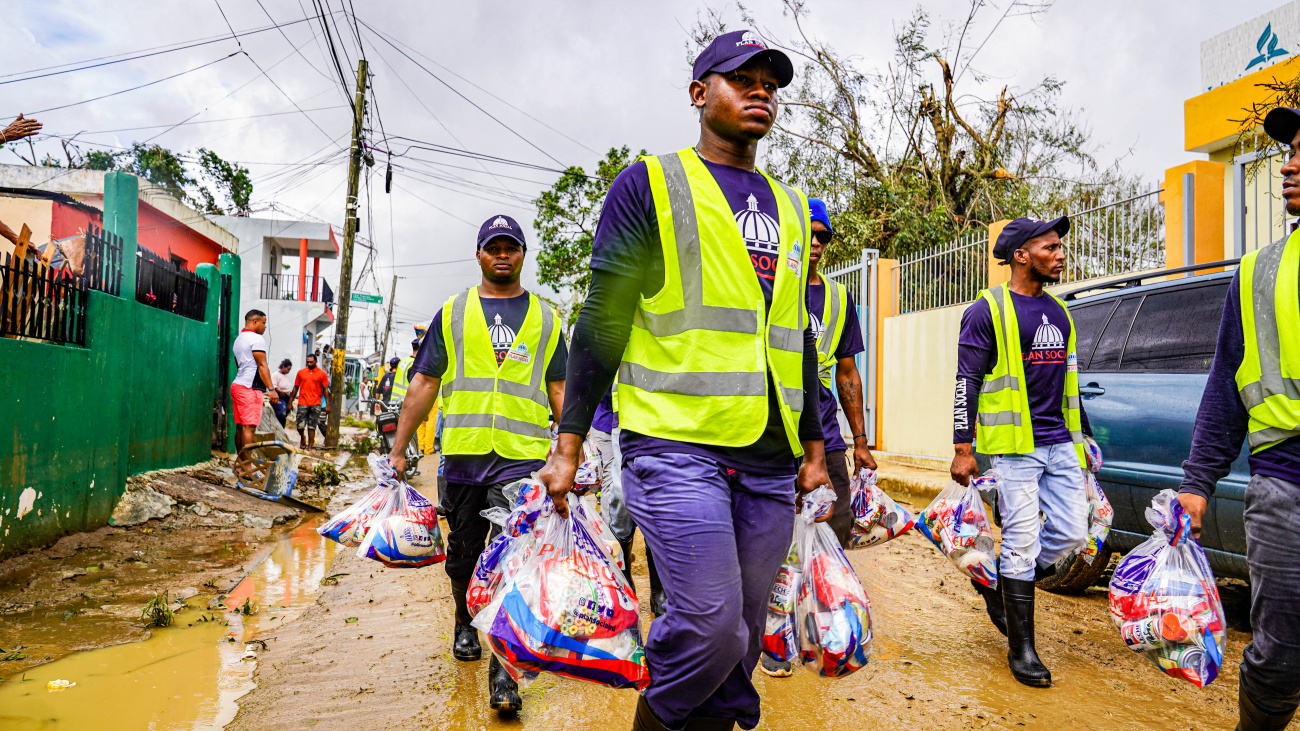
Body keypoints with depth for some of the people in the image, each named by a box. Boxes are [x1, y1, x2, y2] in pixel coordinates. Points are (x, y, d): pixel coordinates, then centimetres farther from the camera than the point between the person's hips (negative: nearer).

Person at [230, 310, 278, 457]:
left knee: (240, 426, 11)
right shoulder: (257, 339, -7)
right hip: (250, 387, -9)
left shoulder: (238, 340, 22)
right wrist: (272, 389, -14)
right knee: (249, 427, -11)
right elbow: (262, 366, -13)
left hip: (236, 384, 9)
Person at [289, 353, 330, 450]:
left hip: (316, 404, -1)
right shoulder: (301, 372, 10)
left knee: (312, 427, 2)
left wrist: (327, 405, -2)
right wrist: (290, 402, 13)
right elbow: (295, 388, 15)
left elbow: (325, 389, 5)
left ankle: (310, 447, 8)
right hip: (303, 403, 1)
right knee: (300, 425, -8)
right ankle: (302, 437, 22)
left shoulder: (322, 374, 6)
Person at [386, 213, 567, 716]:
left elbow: (560, 391, 11)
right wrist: (398, 449, 6)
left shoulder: (546, 318, 11)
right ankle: (465, 625, 41)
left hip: (523, 455, -1)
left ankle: (503, 669, -5)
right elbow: (424, 384, 10)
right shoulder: (452, 313, 11)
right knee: (464, 554, 15)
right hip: (463, 452, 2)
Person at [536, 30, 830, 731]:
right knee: (709, 626, -14)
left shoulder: (791, 207, 20)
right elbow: (603, 316, -1)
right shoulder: (652, 182, 4)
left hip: (770, 459, 6)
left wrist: (813, 445, 19)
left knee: (740, 639, 9)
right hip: (677, 442, -5)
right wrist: (569, 442, -5)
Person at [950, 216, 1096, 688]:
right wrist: (962, 448, -13)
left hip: (1060, 446, 7)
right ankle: (1021, 648, 9)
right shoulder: (988, 310, -4)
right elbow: (967, 382, -8)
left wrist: (1081, 439, 23)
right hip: (1014, 446, -7)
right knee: (1023, 542, -4)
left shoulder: (1059, 313, 17)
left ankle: (999, 583, 28)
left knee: (1072, 534, 5)